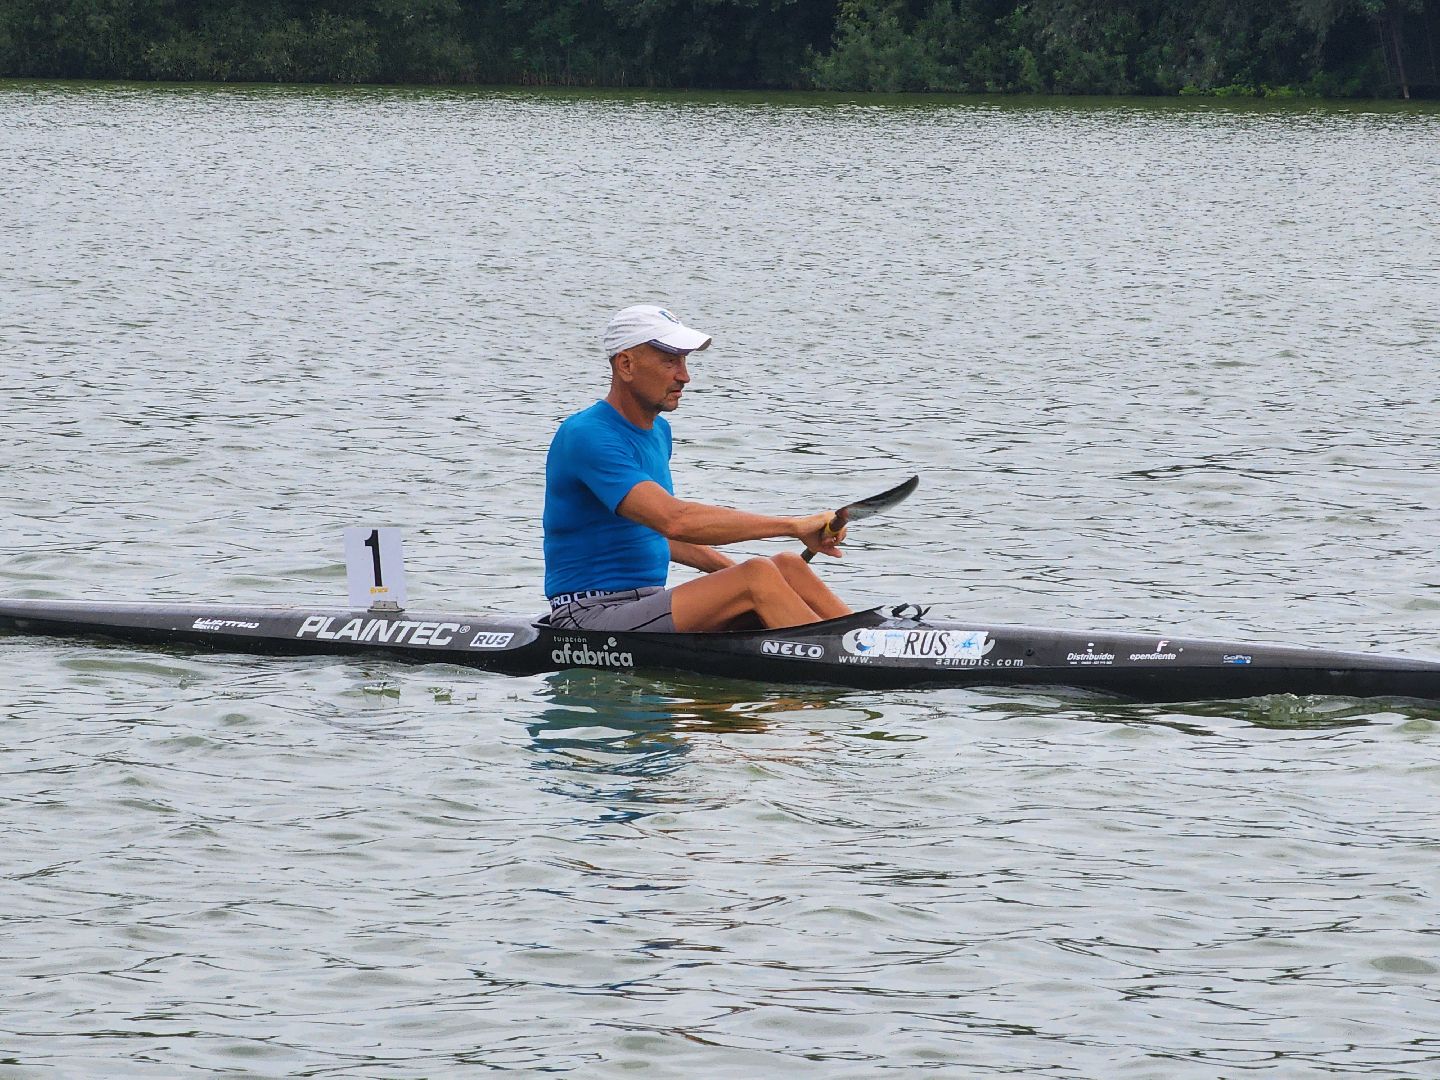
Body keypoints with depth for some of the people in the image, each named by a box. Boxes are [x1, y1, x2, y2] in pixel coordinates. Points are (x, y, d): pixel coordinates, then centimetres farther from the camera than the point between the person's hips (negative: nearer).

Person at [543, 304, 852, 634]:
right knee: (757, 577, -23)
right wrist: (794, 526, -27)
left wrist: (733, 570, 15)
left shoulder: (658, 431, 16)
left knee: (786, 567, -8)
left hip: (647, 606, 9)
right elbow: (675, 519, -29)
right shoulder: (587, 436, -17)